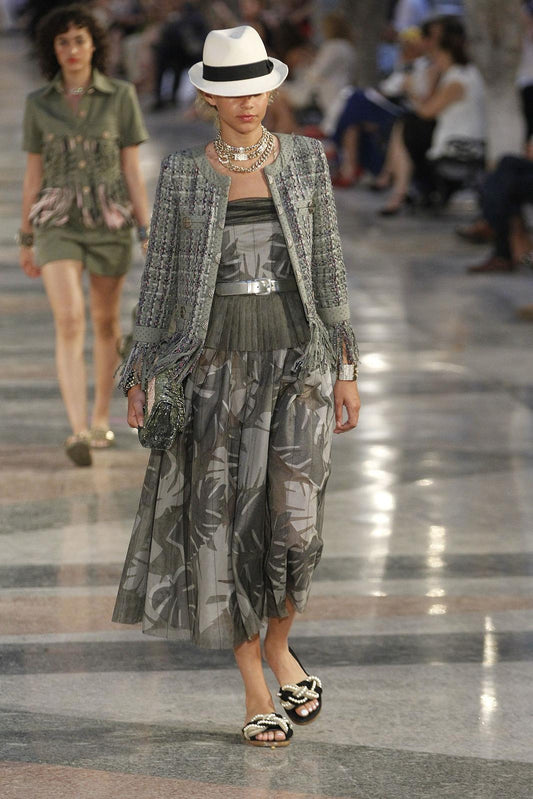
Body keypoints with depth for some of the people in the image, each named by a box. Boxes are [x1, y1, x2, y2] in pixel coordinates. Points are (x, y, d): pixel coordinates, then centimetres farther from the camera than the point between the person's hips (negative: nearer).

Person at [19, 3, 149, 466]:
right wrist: (26, 240, 11)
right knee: (69, 323, -16)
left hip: (110, 220, 0)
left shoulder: (121, 97, 0)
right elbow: (34, 175, 9)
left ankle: (101, 416, 31)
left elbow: (132, 170, 0)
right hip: (58, 223, 0)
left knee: (105, 323, 12)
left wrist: (148, 233, -4)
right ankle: (78, 432, -24)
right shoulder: (39, 104, 3)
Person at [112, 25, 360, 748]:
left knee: (294, 523, -7)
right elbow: (160, 278, 5)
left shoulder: (306, 159, 3)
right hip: (216, 365, 0)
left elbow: (328, 266, 6)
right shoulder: (182, 174, 1)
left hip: (297, 360, 0)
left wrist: (346, 369, 3)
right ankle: (256, 692, 14)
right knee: (229, 525, 1)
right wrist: (140, 377, 0)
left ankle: (278, 645, 24)